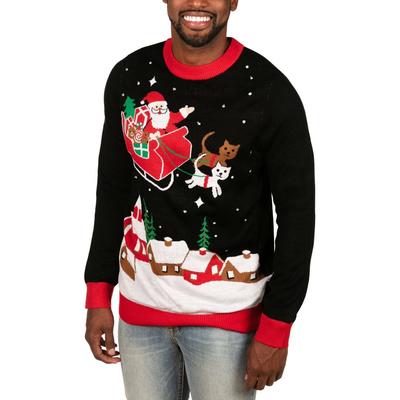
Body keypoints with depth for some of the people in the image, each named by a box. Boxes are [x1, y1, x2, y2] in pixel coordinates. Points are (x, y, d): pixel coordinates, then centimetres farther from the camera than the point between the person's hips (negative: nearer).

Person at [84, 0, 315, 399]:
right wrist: (98, 294, 6)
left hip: (226, 311, -3)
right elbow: (112, 190, 7)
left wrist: (276, 328, -10)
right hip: (139, 304, 4)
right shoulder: (128, 77, -2)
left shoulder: (269, 91, -14)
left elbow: (297, 215, -9)